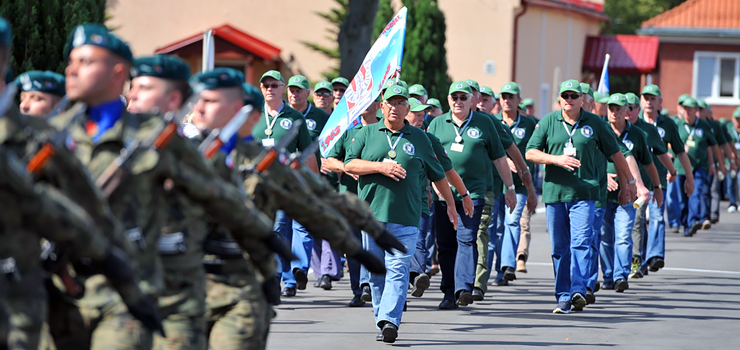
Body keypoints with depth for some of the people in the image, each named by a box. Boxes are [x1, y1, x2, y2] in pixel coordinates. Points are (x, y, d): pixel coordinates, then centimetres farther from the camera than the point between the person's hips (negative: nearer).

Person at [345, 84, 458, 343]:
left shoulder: (419, 138, 12)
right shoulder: (367, 133, 11)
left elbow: (437, 174, 20)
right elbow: (350, 164, 1)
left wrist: (450, 204, 25)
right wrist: (381, 167, -12)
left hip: (405, 217, -1)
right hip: (371, 214, 1)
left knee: (398, 270, -12)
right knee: (376, 272, 5)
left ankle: (390, 321, -20)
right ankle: (382, 318, 13)